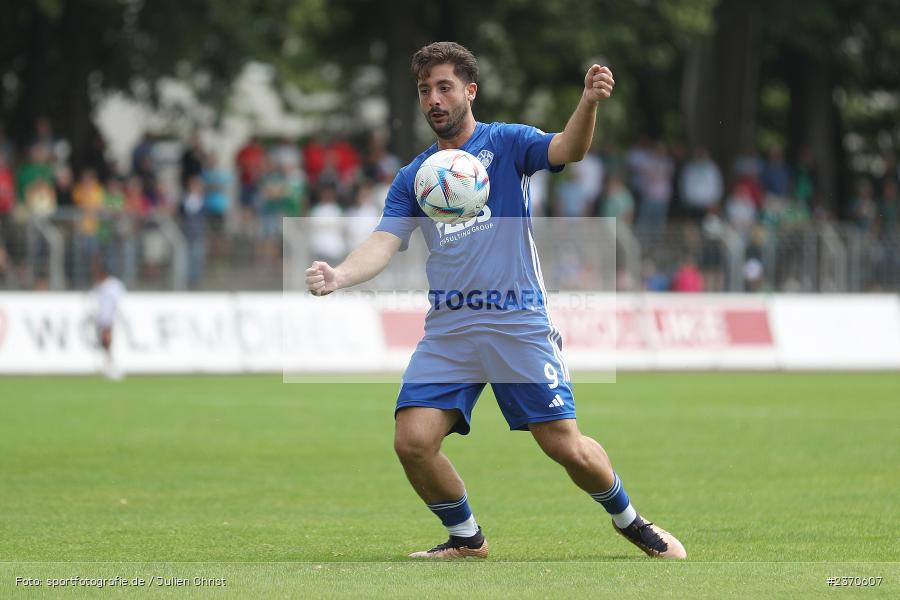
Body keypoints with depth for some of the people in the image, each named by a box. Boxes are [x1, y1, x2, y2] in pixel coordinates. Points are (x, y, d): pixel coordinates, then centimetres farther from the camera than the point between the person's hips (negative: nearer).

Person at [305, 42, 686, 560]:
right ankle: (467, 539, 11)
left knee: (566, 446, -7)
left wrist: (589, 102, -36)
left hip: (518, 324, -3)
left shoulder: (506, 143, 4)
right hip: (449, 331, 3)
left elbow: (568, 149, -14)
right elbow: (384, 244, 2)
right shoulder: (413, 178, 13)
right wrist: (339, 275, -19)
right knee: (413, 441, -13)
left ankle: (630, 521, 21)